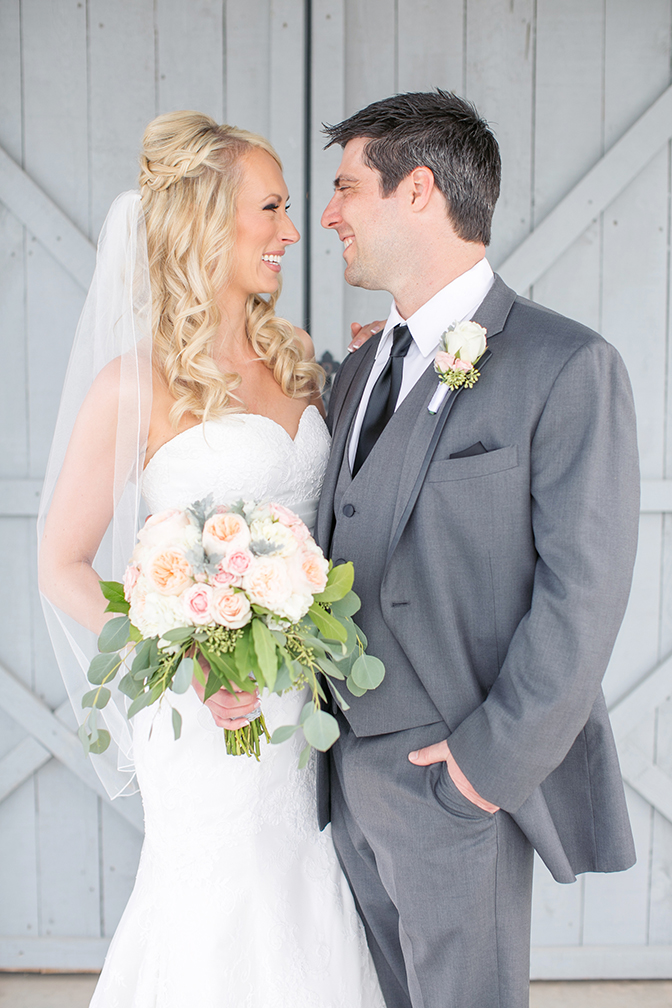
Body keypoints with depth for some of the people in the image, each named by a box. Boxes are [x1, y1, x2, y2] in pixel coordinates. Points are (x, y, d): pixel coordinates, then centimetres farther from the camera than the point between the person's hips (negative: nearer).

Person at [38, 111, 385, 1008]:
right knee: (226, 933, 10)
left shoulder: (291, 358, 6)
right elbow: (63, 568, -8)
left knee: (312, 922, 17)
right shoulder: (136, 386, -13)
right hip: (208, 716, -5)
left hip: (308, 700, 6)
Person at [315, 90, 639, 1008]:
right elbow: (340, 550, 10)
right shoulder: (361, 369, 11)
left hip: (460, 777, -6)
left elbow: (584, 588, -16)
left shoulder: (566, 366, -13)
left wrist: (494, 759, -15)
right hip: (348, 764, 7)